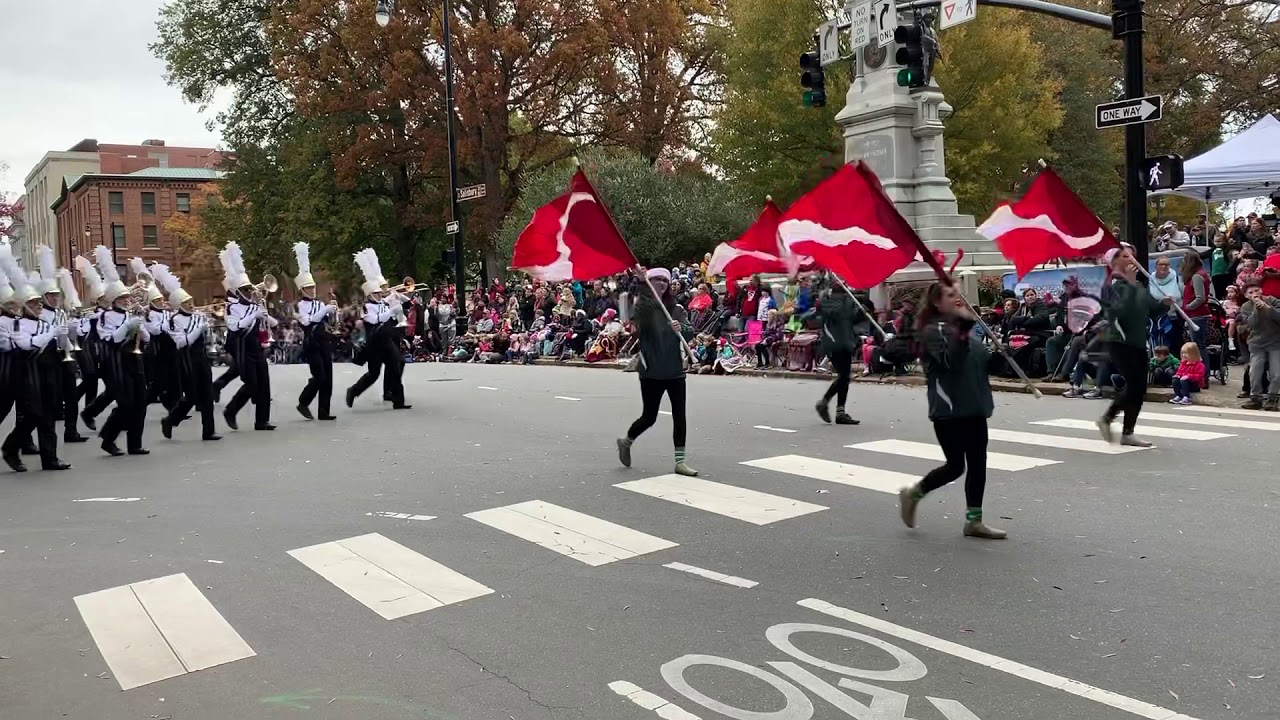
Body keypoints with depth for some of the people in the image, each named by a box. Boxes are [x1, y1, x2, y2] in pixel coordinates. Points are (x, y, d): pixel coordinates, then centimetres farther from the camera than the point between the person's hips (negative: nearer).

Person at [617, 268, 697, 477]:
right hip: (651, 371, -4)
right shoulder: (642, 306, -3)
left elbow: (690, 331, 2)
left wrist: (680, 328, -19)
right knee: (649, 417, 3)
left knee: (679, 416, -1)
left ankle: (680, 461, 6)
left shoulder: (675, 308, 8)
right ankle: (626, 441, 31)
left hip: (675, 370, 4)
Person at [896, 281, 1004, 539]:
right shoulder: (932, 331, -11)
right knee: (956, 465, -4)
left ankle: (974, 520, 14)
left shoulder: (963, 327, 15)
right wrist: (963, 331, -37)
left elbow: (984, 360, 24)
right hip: (948, 410, -8)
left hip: (974, 408, 8)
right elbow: (950, 361, -29)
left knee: (977, 464, 6)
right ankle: (912, 493, 19)